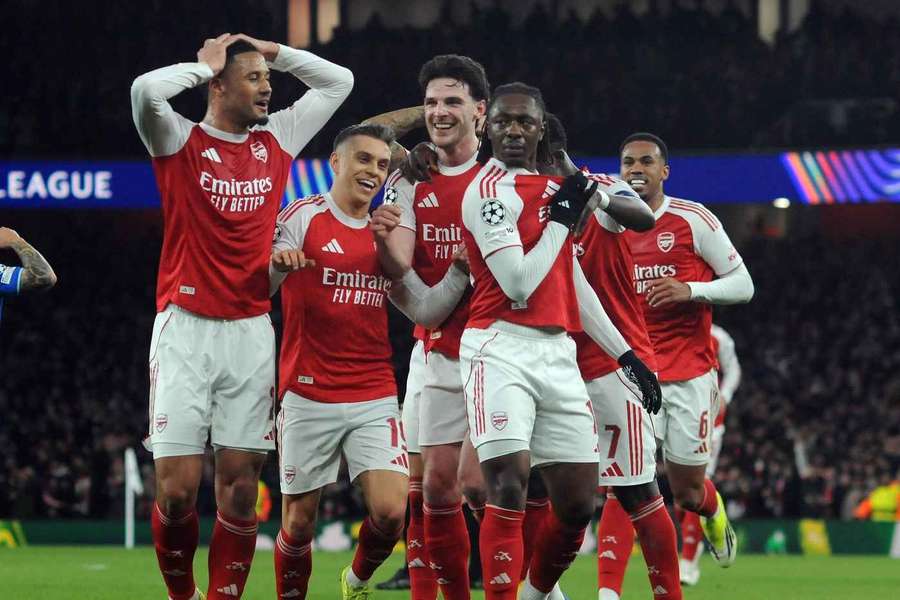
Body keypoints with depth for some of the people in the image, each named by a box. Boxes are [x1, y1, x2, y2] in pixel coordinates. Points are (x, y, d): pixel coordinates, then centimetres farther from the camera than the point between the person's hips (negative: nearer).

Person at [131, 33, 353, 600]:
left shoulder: (276, 140, 13)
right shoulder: (181, 140, -1)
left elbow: (339, 81, 20)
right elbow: (145, 90, -21)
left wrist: (272, 51, 12)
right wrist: (205, 64, -5)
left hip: (251, 332, 4)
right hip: (186, 328, -4)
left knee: (241, 482, 0)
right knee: (178, 486, -7)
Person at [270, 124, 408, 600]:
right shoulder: (304, 217, -2)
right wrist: (277, 263, -29)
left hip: (374, 399, 3)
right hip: (309, 398, -3)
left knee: (390, 511, -10)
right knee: (299, 522, 0)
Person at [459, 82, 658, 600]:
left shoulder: (555, 188, 18)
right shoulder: (490, 189, -7)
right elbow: (519, 285, -16)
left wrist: (624, 353, 25)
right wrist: (562, 222, -6)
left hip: (558, 355, 7)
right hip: (502, 348, -7)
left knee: (578, 504, 6)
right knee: (510, 484, -20)